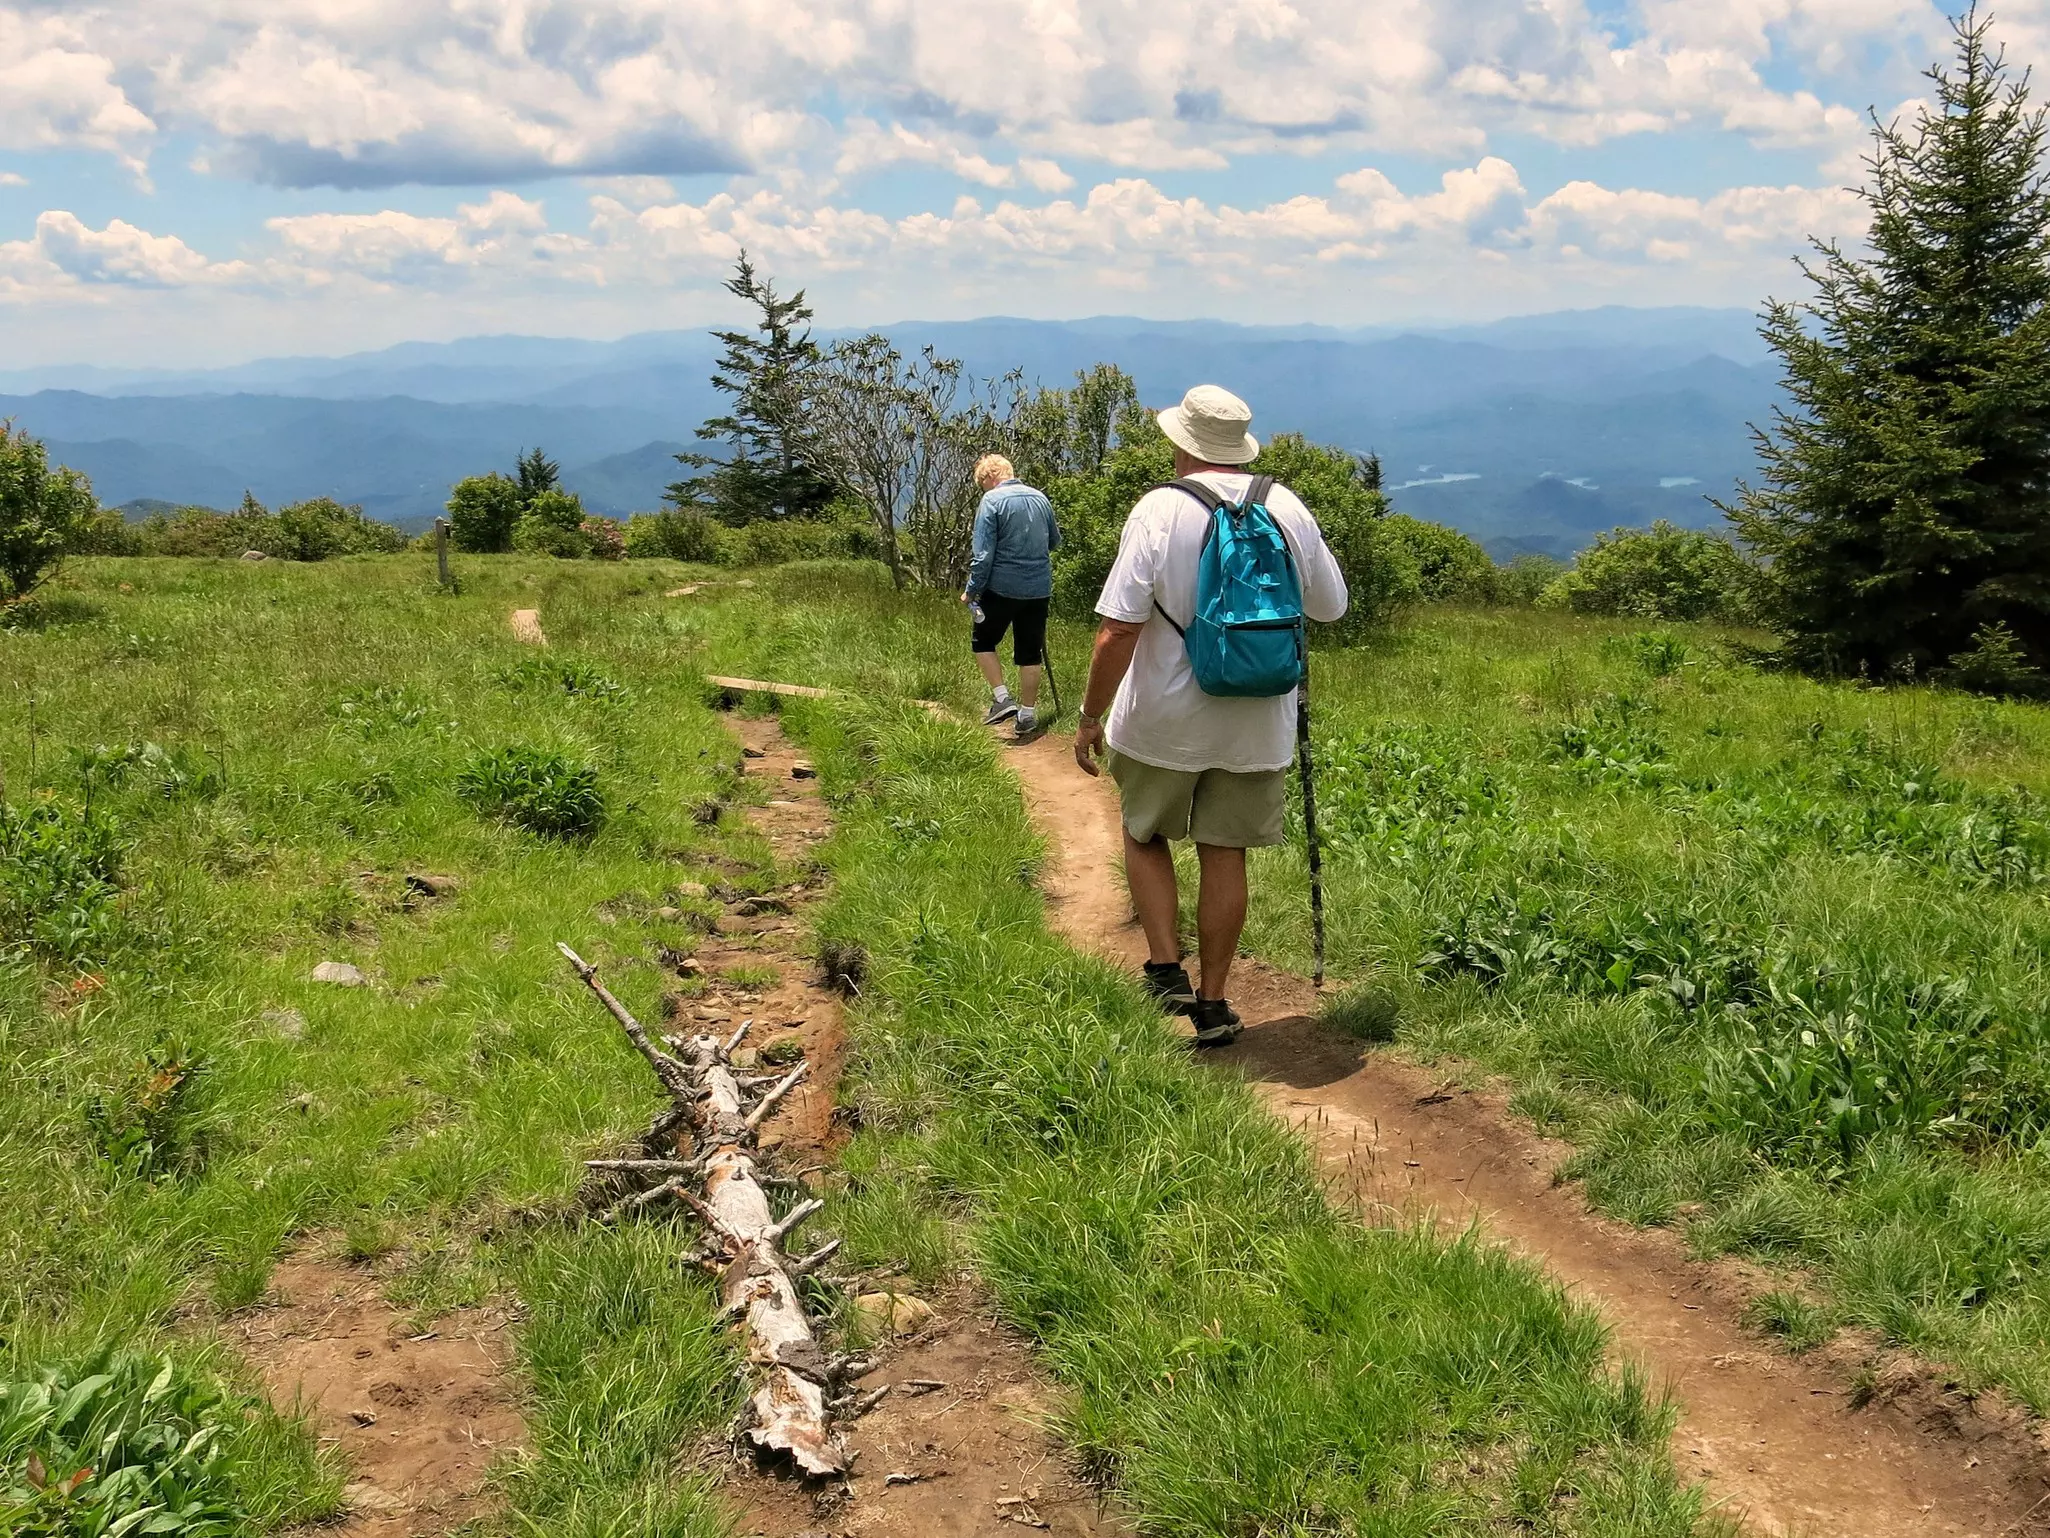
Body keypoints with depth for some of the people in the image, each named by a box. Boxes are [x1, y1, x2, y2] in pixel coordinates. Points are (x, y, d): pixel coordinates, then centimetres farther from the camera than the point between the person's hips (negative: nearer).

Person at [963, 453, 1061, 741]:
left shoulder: (992, 500, -10)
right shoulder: (1040, 497, 7)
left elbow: (984, 554, -14)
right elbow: (1055, 542, 20)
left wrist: (971, 591, -8)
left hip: (1002, 588, -5)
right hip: (1039, 589, 5)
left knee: (983, 641, 15)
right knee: (1030, 653, 10)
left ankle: (1001, 698, 3)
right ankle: (1027, 716, 13)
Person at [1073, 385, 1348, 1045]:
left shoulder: (1159, 510, -14)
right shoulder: (1288, 509, -2)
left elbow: (1118, 628, -18)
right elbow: (1331, 606, 9)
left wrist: (1091, 717, -8)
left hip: (1163, 720, -3)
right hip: (1257, 722, 3)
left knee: (1144, 836, 19)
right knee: (1224, 854, 12)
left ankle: (1165, 970, 11)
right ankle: (1213, 1002, 17)